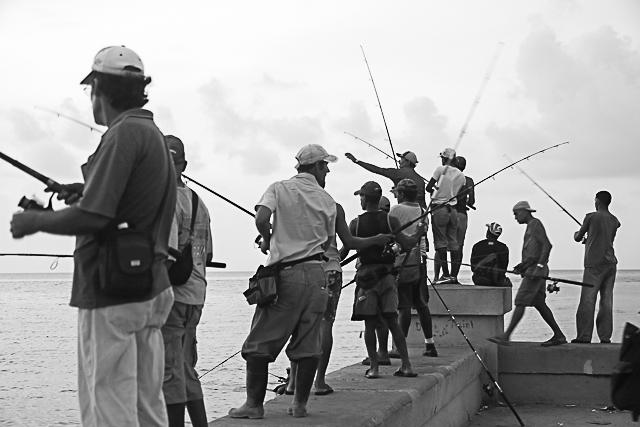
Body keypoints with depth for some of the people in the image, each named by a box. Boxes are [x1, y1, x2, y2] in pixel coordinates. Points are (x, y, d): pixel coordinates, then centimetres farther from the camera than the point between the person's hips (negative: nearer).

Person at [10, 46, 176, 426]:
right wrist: (89, 191, 19)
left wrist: (34, 221, -5)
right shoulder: (155, 135, 16)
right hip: (149, 290, 9)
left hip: (111, 294, -9)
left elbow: (91, 218, -20)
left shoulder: (124, 134, -13)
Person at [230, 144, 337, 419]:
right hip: (316, 274, 3)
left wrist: (267, 240, 4)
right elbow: (327, 243, 13)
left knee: (260, 343, 3)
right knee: (308, 344, 8)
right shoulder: (327, 200, 8)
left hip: (284, 273, -2)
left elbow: (261, 218, -14)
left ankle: (255, 404, 2)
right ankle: (300, 404, 12)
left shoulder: (279, 189, 1)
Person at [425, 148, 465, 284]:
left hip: (439, 208, -5)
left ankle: (445, 275, -9)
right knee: (453, 243, 7)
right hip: (453, 210, 5)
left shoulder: (441, 169, -6)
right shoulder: (461, 175, 10)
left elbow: (428, 188, -6)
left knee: (440, 242, -4)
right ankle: (454, 275, 7)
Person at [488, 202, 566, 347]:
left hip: (535, 269, -10)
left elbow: (547, 245, -17)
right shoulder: (530, 226, 23)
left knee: (520, 302, -13)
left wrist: (539, 266, -24)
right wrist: (523, 265, 16)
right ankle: (558, 335, 13)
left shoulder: (536, 223, -6)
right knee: (539, 303, 10)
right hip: (531, 270, 10)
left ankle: (505, 337, -17)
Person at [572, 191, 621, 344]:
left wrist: (577, 234, 28)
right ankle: (605, 336, 6)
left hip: (594, 264, -6)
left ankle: (584, 336, -7)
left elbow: (578, 238, 5)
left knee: (587, 301, -5)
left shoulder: (591, 217, -5)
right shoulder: (614, 220, 11)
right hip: (610, 263, 6)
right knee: (607, 301, 6)